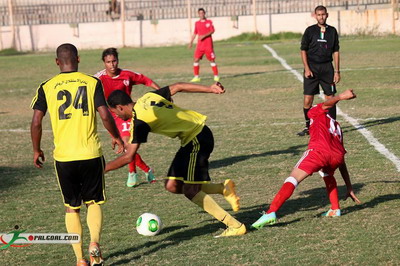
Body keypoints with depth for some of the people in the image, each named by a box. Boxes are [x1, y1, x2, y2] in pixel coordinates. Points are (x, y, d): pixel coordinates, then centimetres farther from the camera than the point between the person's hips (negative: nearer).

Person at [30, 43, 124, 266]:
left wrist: (37, 150, 11)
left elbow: (36, 122, -3)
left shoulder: (47, 87, 1)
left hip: (63, 156, 1)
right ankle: (95, 243, -7)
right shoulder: (92, 82, -1)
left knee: (72, 208, 14)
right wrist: (117, 137, 10)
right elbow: (105, 115, -8)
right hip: (91, 154, 0)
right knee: (94, 202, 16)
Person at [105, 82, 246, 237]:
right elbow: (177, 87, 6)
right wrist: (210, 88, 7)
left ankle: (236, 226, -4)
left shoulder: (140, 121, -18)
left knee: (190, 192, -8)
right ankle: (223, 188, 12)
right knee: (172, 186, 6)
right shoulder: (148, 97, 6)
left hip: (197, 140, -9)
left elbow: (128, 157, -20)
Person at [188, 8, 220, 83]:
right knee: (196, 59, -4)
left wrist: (204, 35, -20)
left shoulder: (209, 22, 1)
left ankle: (216, 76, 5)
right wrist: (191, 42, 11)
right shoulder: (197, 23, 12)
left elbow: (212, 31, -8)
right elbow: (195, 33, 18)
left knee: (212, 60, -2)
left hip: (208, 44, -3)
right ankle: (196, 77, 2)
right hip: (200, 45, 3)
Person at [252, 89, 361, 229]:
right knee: (328, 175, 37)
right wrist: (349, 187, 38)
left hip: (318, 151, -5)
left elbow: (325, 105, 4)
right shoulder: (337, 127, 40)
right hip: (337, 156, 5)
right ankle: (335, 209, 25)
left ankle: (271, 213, -18)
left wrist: (340, 97, -16)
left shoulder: (315, 113, 29)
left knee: (293, 179, -5)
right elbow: (342, 162, 37)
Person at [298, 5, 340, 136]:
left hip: (327, 67, 1)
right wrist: (307, 68, -8)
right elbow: (303, 50, 2)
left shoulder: (332, 31, 7)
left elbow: (336, 51, 9)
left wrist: (337, 71, 4)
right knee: (308, 99, -3)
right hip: (312, 67, -1)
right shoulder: (310, 31, 1)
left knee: (330, 98, 0)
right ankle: (308, 127, 9)